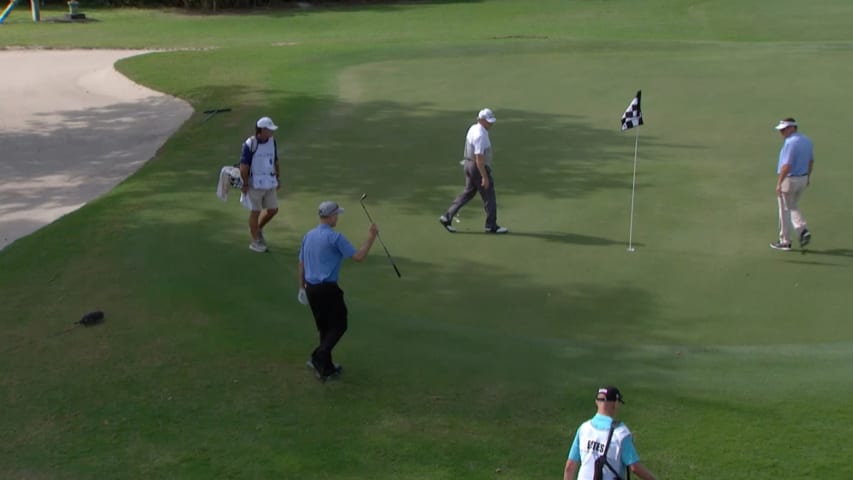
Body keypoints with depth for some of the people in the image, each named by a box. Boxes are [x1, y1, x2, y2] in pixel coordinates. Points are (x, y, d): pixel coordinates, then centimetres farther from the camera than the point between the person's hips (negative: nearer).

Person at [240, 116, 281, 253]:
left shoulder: (272, 141, 1)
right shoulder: (250, 144, -17)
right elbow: (243, 165, -14)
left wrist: (278, 179, 14)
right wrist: (245, 184, -12)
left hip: (270, 182, 6)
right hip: (255, 183, -6)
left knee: (273, 210, 9)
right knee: (255, 211, 4)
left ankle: (259, 229, 35)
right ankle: (255, 241, 17)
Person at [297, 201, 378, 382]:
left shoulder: (308, 236, 10)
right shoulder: (335, 237, -14)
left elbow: (301, 263, 16)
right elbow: (358, 256, -15)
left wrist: (302, 287, 25)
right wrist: (371, 237, -6)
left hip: (310, 288, 8)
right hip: (328, 289, -8)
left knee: (324, 327, 17)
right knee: (338, 325, 4)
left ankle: (326, 367, 17)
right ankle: (319, 357, -11)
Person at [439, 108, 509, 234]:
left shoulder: (473, 128, 7)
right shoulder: (480, 135, -24)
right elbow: (479, 158, -26)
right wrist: (485, 177, -25)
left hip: (469, 164, 10)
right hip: (479, 168, -10)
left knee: (468, 193, 16)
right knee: (489, 196, 3)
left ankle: (447, 217, 13)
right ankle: (491, 226, 14)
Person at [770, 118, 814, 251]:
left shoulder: (790, 142, -22)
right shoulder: (807, 140, 6)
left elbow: (787, 166, -26)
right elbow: (811, 161, 15)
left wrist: (779, 184, -23)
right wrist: (808, 177, 27)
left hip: (789, 180, -8)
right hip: (802, 179, 8)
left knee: (785, 210, 4)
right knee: (793, 207, 24)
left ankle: (785, 242, 12)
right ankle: (803, 231, 6)